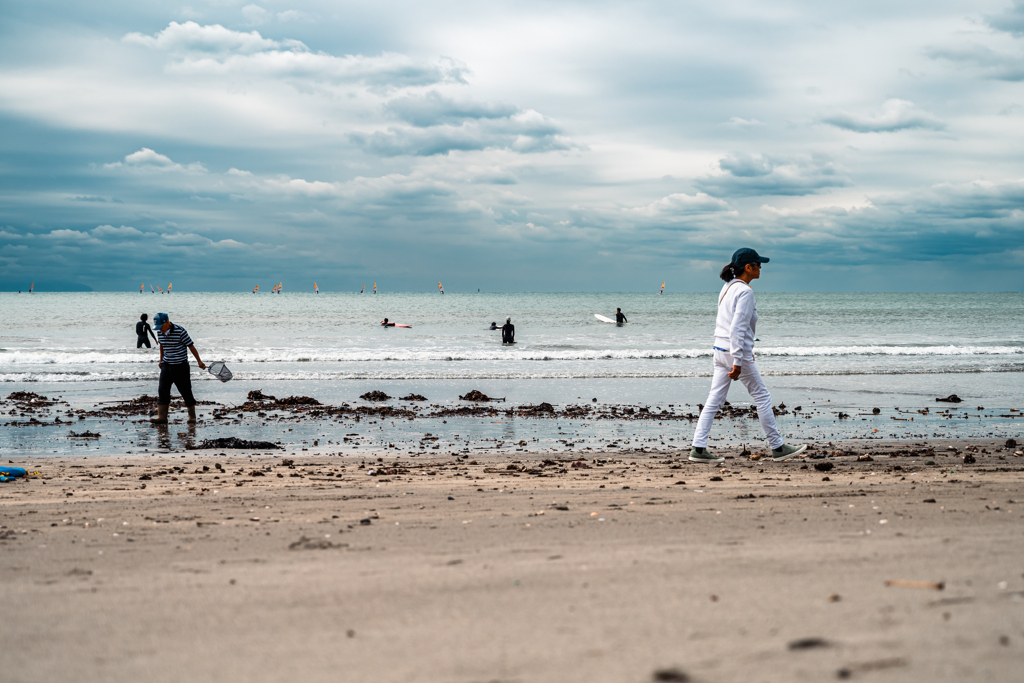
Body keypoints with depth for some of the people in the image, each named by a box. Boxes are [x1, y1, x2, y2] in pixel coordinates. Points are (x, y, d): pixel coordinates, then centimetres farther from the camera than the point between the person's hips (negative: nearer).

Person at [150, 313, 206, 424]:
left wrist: (199, 361, -7)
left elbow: (191, 346, -9)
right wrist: (161, 360, 29)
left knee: (186, 392, 1)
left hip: (181, 366, -5)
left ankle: (192, 416, 13)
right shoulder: (160, 333, 0)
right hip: (166, 365, 5)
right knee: (163, 391, -6)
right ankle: (161, 416, -7)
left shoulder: (180, 331, -16)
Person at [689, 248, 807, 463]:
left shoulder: (728, 287, 12)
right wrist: (738, 362, -22)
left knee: (714, 399, 6)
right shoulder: (745, 291, -15)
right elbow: (737, 329, -22)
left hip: (720, 350, 8)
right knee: (762, 397, 3)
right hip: (736, 351, -8)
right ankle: (777, 448, 11)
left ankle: (698, 449, 1)